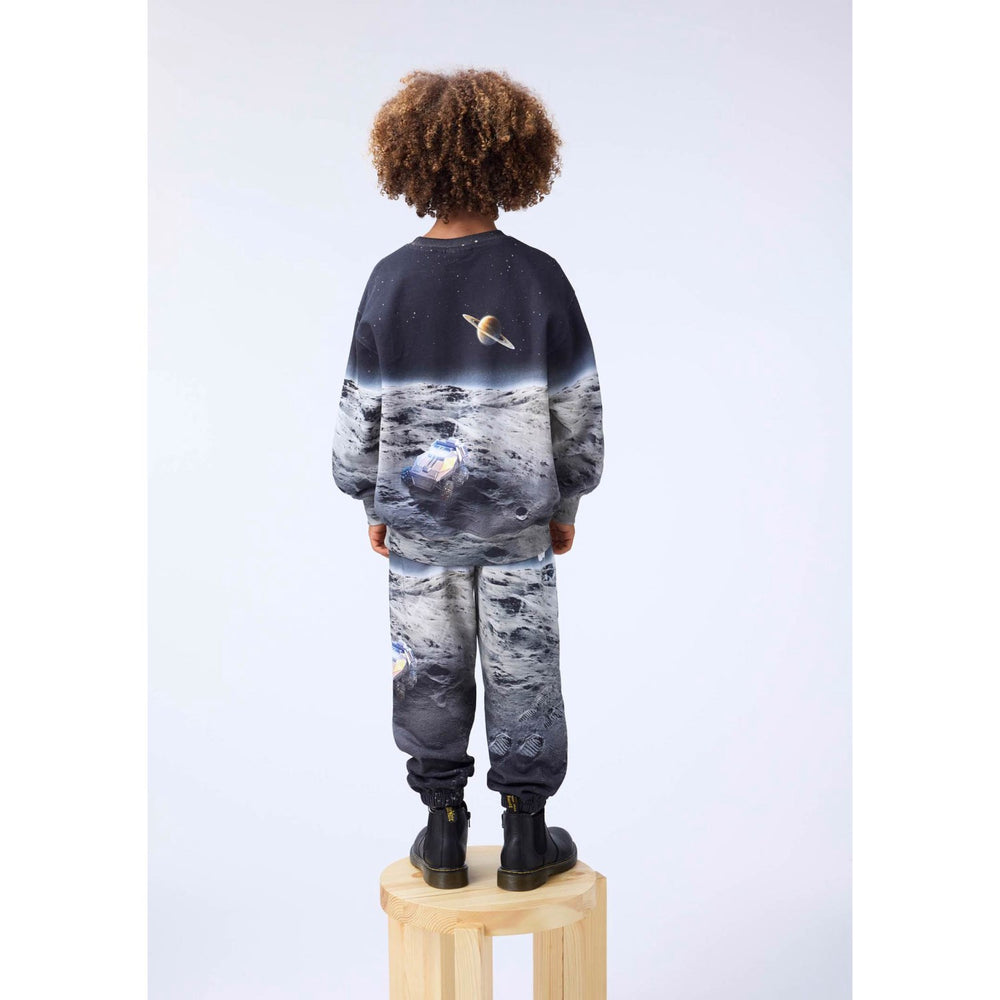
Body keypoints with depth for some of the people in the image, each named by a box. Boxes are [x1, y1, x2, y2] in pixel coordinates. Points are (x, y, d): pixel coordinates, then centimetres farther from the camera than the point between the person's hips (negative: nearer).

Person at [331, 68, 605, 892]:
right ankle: (525, 838, 20)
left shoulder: (392, 282, -7)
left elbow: (362, 409, -2)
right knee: (522, 669, 10)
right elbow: (578, 406, -4)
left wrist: (373, 503, 12)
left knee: (430, 669, 13)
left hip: (419, 519, 1)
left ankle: (444, 832, 23)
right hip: (517, 516, -1)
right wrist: (567, 501, 9)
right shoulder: (539, 278, -9)